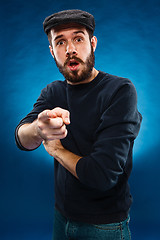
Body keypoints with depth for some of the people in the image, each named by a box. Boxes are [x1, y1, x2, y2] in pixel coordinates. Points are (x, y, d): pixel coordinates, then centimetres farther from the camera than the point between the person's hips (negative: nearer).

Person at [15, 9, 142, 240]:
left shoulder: (120, 90, -21)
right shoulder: (52, 92, -2)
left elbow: (103, 175, -28)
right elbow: (21, 138, -17)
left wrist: (56, 149, -13)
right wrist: (39, 130, -40)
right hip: (62, 217, 5)